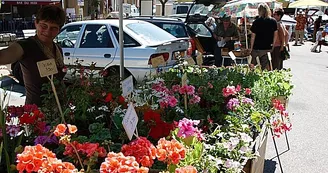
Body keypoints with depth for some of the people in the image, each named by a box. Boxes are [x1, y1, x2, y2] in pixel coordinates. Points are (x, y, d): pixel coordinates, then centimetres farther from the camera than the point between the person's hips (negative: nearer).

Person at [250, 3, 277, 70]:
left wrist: (251, 48, -2)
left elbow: (253, 36, -10)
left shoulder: (256, 22, -12)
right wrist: (273, 44, 17)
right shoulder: (273, 21, -1)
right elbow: (275, 33, 7)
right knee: (264, 68, 12)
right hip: (268, 48, 4)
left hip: (257, 48, -4)